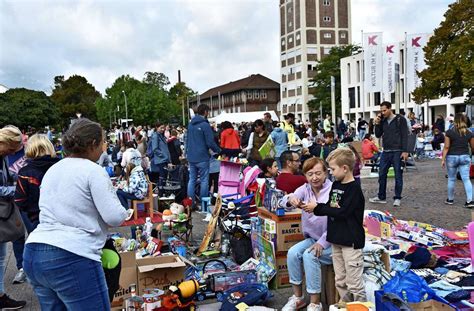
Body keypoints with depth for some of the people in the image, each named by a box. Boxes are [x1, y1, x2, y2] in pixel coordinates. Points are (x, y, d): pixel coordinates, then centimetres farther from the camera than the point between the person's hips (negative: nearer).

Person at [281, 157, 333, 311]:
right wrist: (290, 199, -43)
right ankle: (297, 297, 3)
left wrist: (322, 243, -23)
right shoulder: (305, 189, 0)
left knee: (309, 256, -26)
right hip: (312, 238, 6)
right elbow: (286, 200, -19)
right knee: (292, 253, -16)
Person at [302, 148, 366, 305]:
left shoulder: (354, 189, -18)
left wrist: (317, 207, -17)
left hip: (351, 240, -8)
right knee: (340, 278, 19)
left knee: (354, 280, 1)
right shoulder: (335, 185, 8)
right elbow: (330, 208, 12)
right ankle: (345, 302, 33)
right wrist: (313, 207, -6)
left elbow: (341, 212, -23)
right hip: (336, 239, 8)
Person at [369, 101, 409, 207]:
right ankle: (381, 197, 17)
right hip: (386, 152, 5)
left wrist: (405, 151, -15)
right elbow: (378, 135, 13)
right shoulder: (383, 121, 11)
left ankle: (397, 198, 12)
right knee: (381, 174, 7)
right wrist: (377, 124, -1)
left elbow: (405, 136, -8)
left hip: (397, 152, -5)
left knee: (398, 175, 2)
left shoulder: (400, 119, -4)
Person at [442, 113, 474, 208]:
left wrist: (443, 159, -7)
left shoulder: (449, 132, -8)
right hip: (465, 157, 2)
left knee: (451, 179, 11)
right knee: (466, 179, 1)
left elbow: (446, 147, -10)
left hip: (452, 157, -2)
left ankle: (450, 199, 21)